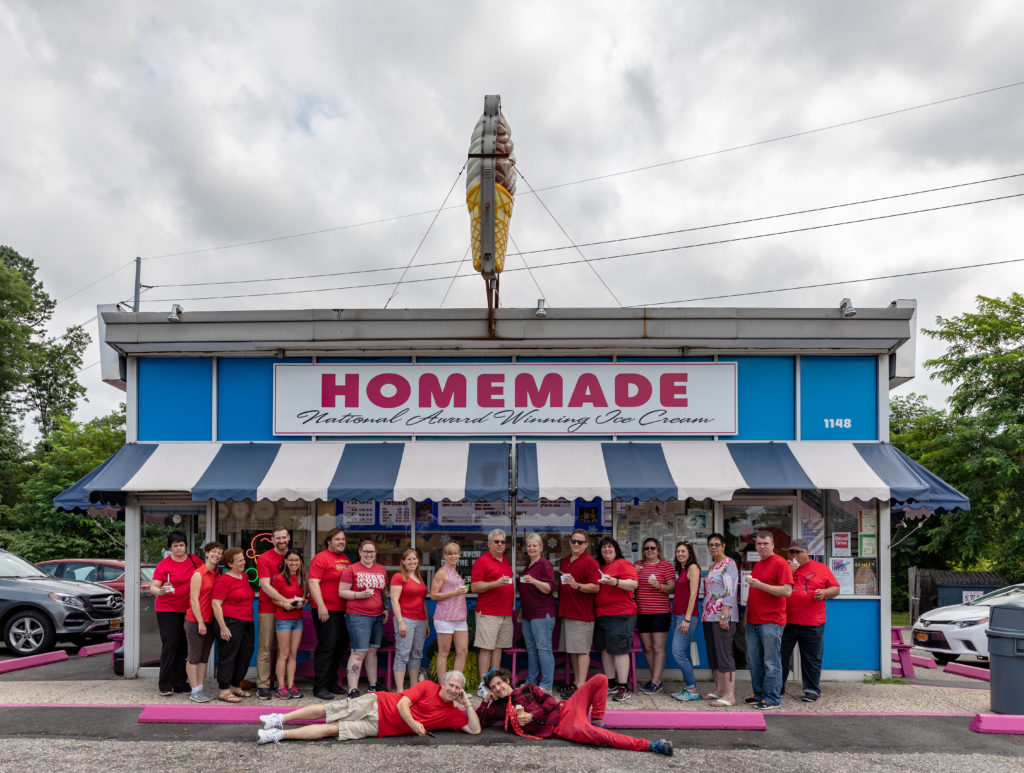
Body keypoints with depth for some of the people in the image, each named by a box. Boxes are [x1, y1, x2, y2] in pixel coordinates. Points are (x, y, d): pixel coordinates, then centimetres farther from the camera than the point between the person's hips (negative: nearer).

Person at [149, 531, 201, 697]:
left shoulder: (194, 560, 5)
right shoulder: (163, 565, -5)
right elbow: (153, 587, -9)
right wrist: (160, 591, -30)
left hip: (187, 611, 4)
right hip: (167, 610, -4)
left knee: (183, 646, 6)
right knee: (170, 644, -9)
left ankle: (180, 683, 14)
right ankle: (165, 685, -1)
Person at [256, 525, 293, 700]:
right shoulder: (264, 558, -4)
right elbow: (266, 586, -12)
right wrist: (284, 601, -21)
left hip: (288, 609, 4)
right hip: (268, 609, -4)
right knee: (265, 648, -2)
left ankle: (282, 684, 15)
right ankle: (263, 685, 2)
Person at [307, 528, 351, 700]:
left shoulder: (345, 558, 15)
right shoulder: (321, 558, -7)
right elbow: (313, 583, -14)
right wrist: (321, 606, -21)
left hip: (343, 611, 8)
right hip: (326, 611, -8)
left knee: (341, 646, 13)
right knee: (327, 647, -7)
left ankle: (331, 682, 25)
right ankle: (320, 686, 1)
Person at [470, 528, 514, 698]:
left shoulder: (506, 561, 17)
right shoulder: (482, 561, -6)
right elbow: (474, 587, -11)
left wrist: (513, 606, 19)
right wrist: (496, 583, -22)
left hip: (506, 613, 7)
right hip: (488, 613, -7)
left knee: (498, 648, 8)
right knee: (486, 648, -6)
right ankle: (482, 686, -4)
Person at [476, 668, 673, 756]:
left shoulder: (527, 689, 16)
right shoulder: (499, 708, 14)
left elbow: (550, 702, 5)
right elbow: (477, 721, 12)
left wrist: (531, 716, -7)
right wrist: (486, 701, 6)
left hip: (565, 709, 4)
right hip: (559, 728, -4)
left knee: (599, 679, -9)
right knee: (600, 737, -32)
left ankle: (597, 723, 0)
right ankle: (651, 746, -35)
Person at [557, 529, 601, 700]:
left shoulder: (589, 562, -7)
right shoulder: (564, 562, 17)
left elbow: (595, 587, -13)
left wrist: (577, 586, -27)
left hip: (582, 614, -8)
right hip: (566, 612, 8)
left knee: (581, 650, -7)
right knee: (572, 650, 12)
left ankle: (581, 686, -6)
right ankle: (576, 682, 20)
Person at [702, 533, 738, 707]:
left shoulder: (729, 564, -8)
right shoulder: (712, 566, 18)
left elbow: (730, 591, -16)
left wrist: (724, 615, -21)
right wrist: (705, 614, 18)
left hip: (723, 616, -9)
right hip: (709, 616, 9)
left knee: (724, 655, -9)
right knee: (713, 655, 12)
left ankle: (730, 695, -8)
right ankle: (719, 689, 20)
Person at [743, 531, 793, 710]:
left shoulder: (780, 563, -7)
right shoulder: (756, 566, 18)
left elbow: (787, 591, -16)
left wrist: (760, 585, -20)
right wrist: (746, 616, 22)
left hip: (771, 622, -8)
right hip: (753, 621, 8)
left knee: (771, 662, -2)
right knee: (753, 660, 12)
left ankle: (772, 699, 4)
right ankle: (759, 694, 22)